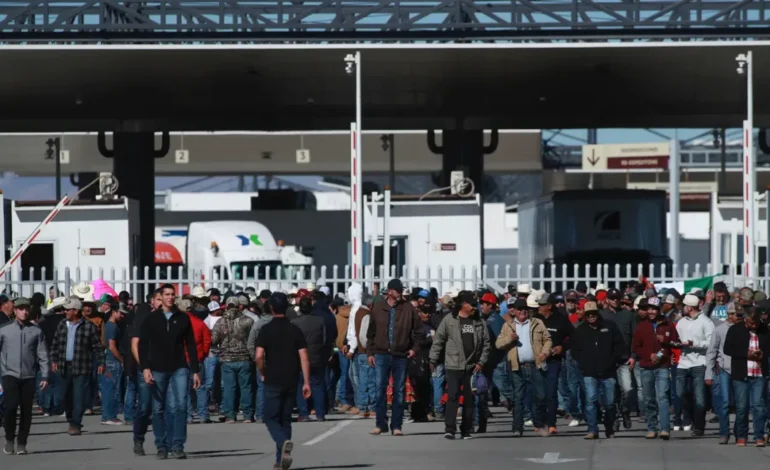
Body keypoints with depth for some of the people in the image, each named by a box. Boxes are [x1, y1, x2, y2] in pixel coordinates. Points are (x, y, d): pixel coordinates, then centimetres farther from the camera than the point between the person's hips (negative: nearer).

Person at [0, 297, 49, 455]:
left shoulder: (36, 332, 5)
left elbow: (42, 355, 5)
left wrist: (44, 376, -1)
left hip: (29, 377, 1)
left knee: (26, 411, 1)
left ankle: (21, 444, 11)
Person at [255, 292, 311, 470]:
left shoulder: (266, 330, -6)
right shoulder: (295, 330, 3)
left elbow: (259, 356, -15)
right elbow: (304, 357, -2)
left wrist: (263, 374, 3)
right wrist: (306, 382, 0)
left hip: (273, 381, -3)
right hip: (291, 381, 3)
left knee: (271, 418, 3)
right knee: (285, 420, 13)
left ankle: (284, 442, -26)